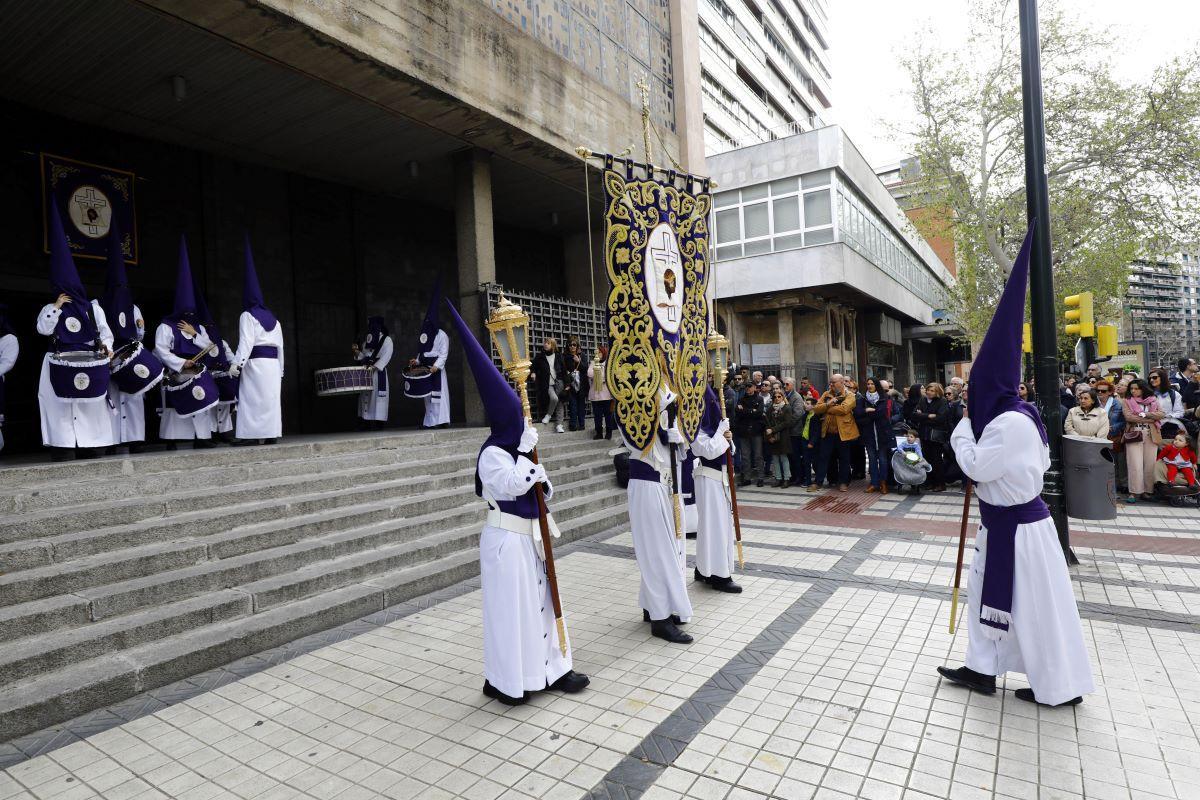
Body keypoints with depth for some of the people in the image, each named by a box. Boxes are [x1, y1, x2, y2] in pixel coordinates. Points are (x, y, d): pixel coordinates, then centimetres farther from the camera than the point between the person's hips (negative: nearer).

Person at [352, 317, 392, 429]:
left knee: (378, 397, -8)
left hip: (378, 373, -7)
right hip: (366, 372, 7)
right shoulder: (367, 339, 16)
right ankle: (367, 421, 9)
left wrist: (374, 367, -25)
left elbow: (385, 356, -15)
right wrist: (356, 352, 0)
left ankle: (378, 423, -6)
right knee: (366, 396, 5)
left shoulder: (386, 340, -4)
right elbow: (364, 356, 19)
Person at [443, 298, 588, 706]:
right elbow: (515, 484, -30)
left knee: (541, 601, 16)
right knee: (510, 608, 1)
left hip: (530, 535, 9)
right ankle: (503, 681, 16)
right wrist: (529, 455, -18)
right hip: (506, 540, -9)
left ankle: (551, 668, 29)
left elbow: (544, 491, 13)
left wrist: (540, 478, -7)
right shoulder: (492, 454, -16)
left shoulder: (519, 453, 10)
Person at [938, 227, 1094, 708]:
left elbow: (976, 467, -20)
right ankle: (983, 669, 29)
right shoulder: (1014, 416, 7)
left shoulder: (1008, 422, -25)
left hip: (1017, 526, -10)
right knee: (987, 593, 17)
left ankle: (1061, 687, 23)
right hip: (1002, 522, 10)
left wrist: (963, 426, -11)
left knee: (1033, 605, 5)